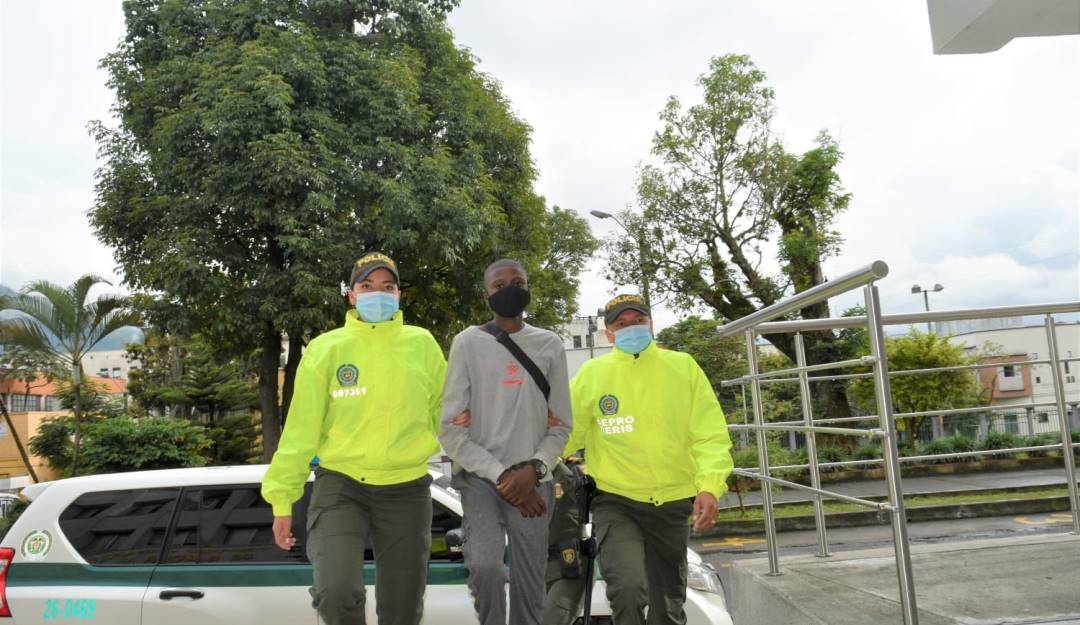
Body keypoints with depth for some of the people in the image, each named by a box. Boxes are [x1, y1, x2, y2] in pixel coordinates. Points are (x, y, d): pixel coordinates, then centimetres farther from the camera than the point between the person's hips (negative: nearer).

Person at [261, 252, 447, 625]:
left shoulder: (422, 344, 3)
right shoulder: (326, 348, -1)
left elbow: (444, 411, 11)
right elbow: (301, 428, -1)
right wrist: (283, 498, -2)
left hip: (407, 490, 2)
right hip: (340, 485, -1)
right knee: (336, 593, -20)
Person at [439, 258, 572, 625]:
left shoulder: (550, 345, 9)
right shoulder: (468, 342, 2)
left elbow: (561, 424, 8)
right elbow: (451, 429, -2)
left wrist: (533, 469, -9)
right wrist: (500, 475, -10)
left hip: (533, 483, 2)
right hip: (480, 479, -2)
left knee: (529, 589, 2)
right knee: (484, 567, -23)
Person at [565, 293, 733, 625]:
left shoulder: (683, 367, 0)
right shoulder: (592, 373, -1)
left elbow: (711, 434, -4)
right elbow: (564, 434, 4)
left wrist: (709, 486, -19)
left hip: (673, 504, 2)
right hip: (616, 502, -2)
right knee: (628, 588, -26)